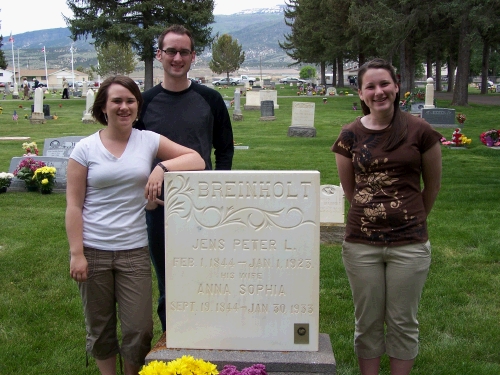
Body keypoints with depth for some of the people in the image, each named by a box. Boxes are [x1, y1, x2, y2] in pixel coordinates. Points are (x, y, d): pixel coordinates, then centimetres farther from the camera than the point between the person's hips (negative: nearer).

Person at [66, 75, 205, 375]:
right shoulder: (85, 148, -2)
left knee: (139, 330, 3)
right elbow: (74, 205, -3)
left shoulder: (148, 141, 2)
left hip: (134, 251, 1)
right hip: (93, 251, 0)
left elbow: (197, 160, -2)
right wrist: (76, 253, -8)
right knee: (100, 327, 13)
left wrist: (162, 167, -18)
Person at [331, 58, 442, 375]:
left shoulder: (420, 132, -5)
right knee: (367, 322, 13)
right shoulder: (350, 136, -1)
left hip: (409, 244, -1)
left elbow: (433, 186, 8)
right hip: (361, 244, 1)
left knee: (403, 323, 10)